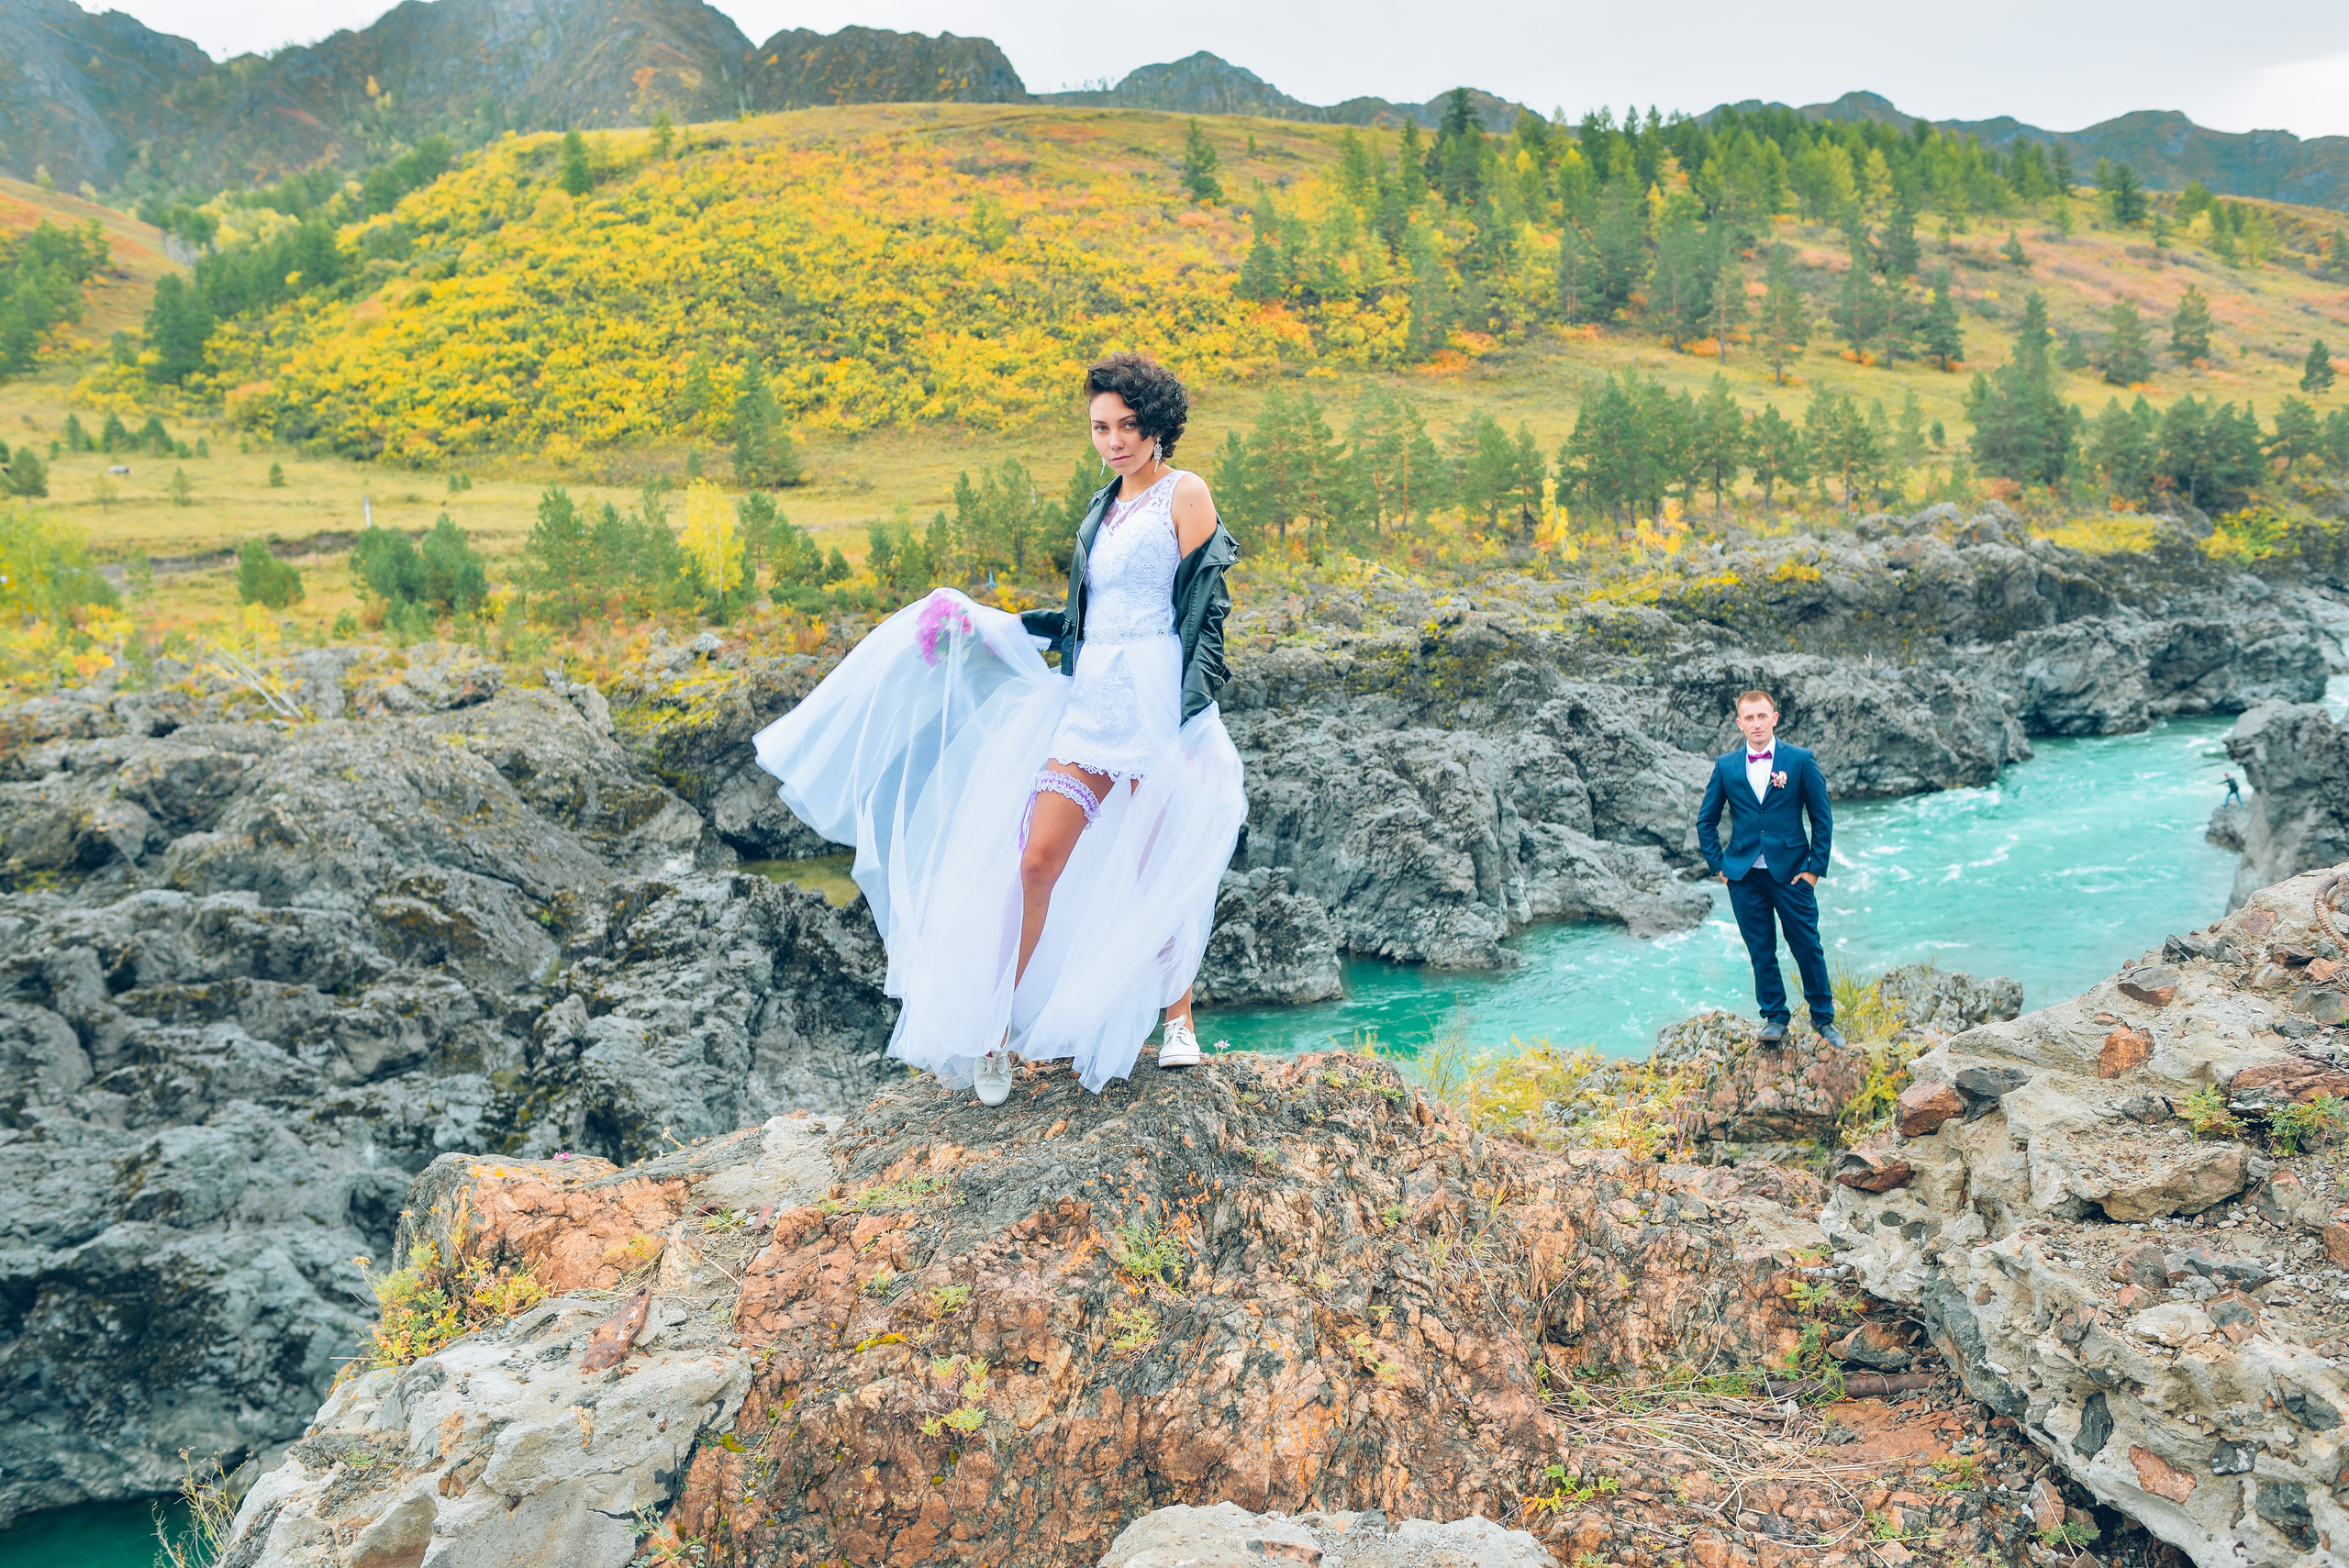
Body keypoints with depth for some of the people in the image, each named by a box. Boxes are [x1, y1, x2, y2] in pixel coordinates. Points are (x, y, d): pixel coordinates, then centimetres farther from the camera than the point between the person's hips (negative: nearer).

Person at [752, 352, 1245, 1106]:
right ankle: (999, 1024, 6)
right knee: (1038, 859, -3)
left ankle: (1179, 1017, 23)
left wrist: (1193, 711, -18)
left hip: (1160, 703, -5)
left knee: (1162, 870, 2)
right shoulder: (1104, 507, 18)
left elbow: (1205, 609, -9)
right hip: (1089, 703, 6)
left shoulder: (1185, 493, -2)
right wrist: (987, 625, 21)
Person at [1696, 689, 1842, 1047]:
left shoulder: (1801, 760, -1)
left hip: (1791, 872, -2)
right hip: (1744, 876, 2)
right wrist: (1718, 865, 5)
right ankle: (1774, 1017, 20)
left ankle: (1823, 1017, 19)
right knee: (1761, 951, 7)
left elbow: (1822, 818, 2)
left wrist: (1815, 869, -3)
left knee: (1808, 947, 3)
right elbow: (1706, 820, 13)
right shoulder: (1726, 766, 5)